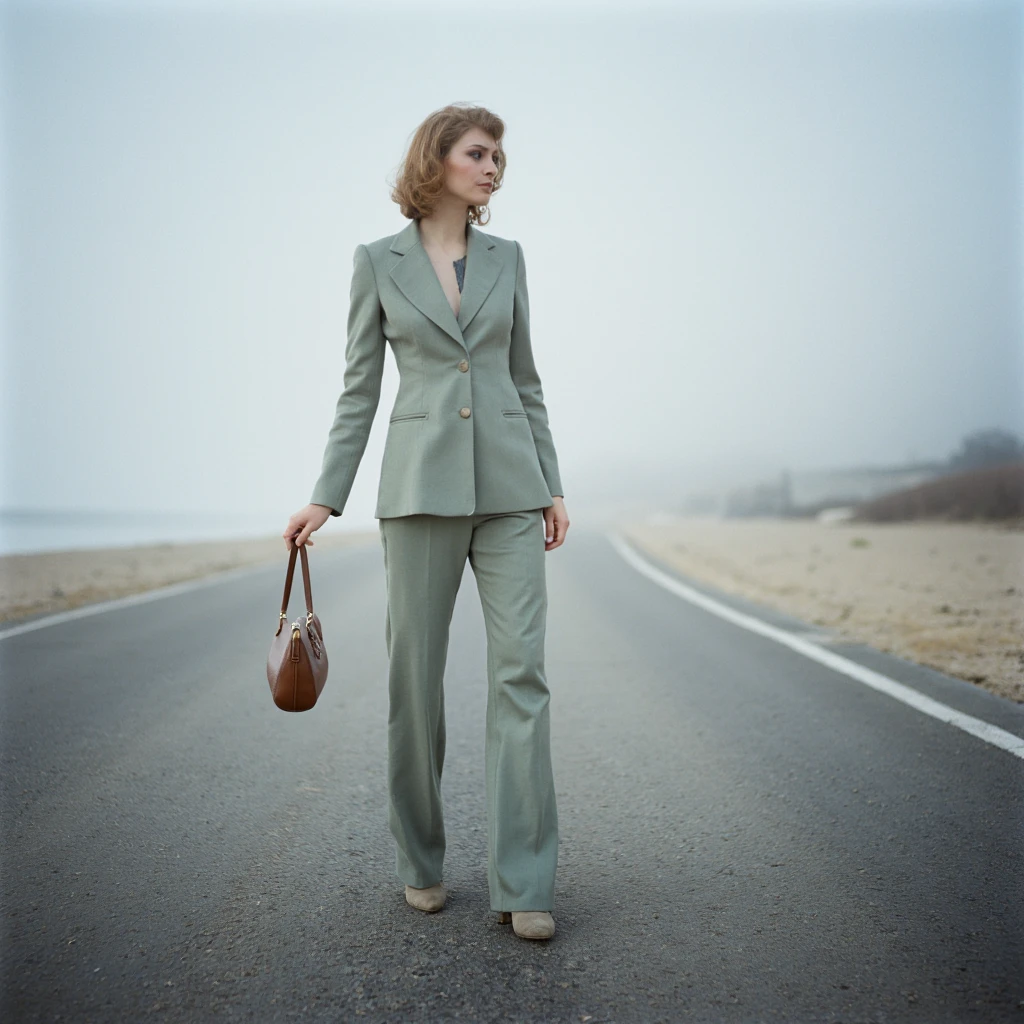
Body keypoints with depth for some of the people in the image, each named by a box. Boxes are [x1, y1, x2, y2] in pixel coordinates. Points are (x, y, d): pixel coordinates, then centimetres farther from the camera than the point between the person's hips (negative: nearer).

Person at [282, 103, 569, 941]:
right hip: (420, 486, -2)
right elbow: (360, 389, 6)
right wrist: (327, 497, 0)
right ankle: (422, 861, 22)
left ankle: (524, 884, 1)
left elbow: (525, 379, 14)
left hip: (508, 486, 2)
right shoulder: (378, 262, 6)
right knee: (415, 674, 3)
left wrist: (552, 485, 9)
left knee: (521, 668, -6)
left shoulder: (506, 257, 12)